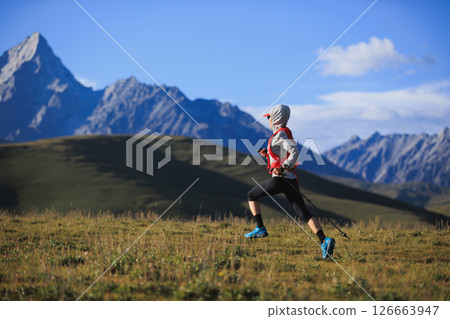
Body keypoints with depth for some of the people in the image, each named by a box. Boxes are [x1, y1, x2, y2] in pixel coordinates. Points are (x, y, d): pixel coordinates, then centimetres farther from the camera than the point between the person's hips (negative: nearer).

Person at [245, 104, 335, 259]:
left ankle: (260, 228, 14)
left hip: (280, 179, -8)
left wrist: (283, 168, -31)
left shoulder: (280, 134, -9)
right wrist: (268, 153, 21)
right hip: (291, 179, 8)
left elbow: (294, 151, -22)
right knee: (304, 213, -1)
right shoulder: (286, 132, 18)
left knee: (251, 195, 15)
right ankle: (324, 240, -18)